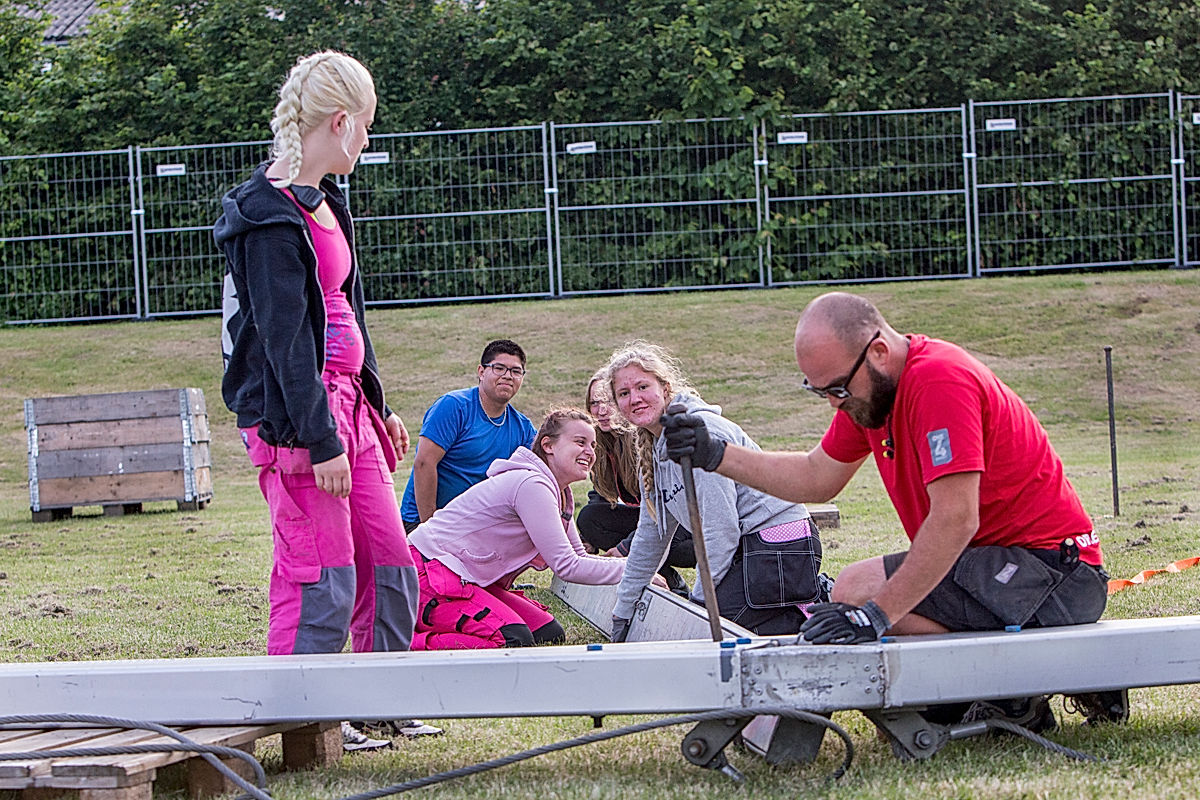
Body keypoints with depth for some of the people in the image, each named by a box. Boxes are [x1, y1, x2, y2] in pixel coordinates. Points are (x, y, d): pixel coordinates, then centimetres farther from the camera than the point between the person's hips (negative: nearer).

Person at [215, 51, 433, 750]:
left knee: (391, 566, 13)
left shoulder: (323, 204, 15)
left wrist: (375, 405, 26)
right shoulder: (269, 218, -16)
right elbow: (284, 337, -19)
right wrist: (321, 441, -20)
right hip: (295, 413, -10)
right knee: (322, 578, -8)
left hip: (346, 403, 10)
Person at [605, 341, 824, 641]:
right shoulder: (652, 449, 14)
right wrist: (623, 613, 24)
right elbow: (651, 535, 23)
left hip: (777, 546, -10)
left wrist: (700, 600, -15)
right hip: (750, 549, 10)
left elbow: (721, 529, -18)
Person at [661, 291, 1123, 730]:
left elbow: (956, 520, -28)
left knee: (856, 591, -20)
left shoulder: (939, 380, -22)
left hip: (1051, 572, -10)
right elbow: (818, 478, 19)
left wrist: (876, 614, -30)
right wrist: (716, 455, 7)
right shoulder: (866, 390, 8)